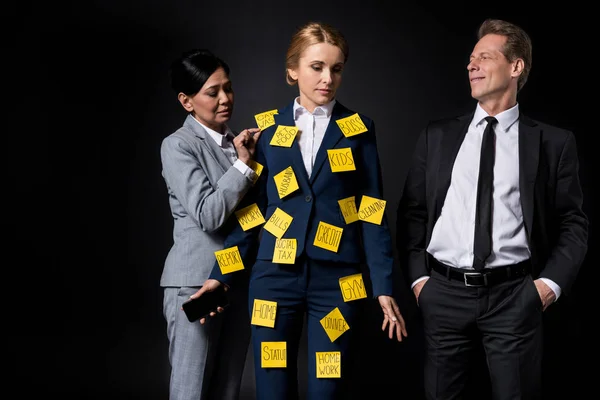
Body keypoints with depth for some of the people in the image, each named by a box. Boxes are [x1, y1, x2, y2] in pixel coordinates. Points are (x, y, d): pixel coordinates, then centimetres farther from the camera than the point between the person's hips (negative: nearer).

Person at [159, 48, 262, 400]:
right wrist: (244, 164, -15)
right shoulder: (178, 145, -8)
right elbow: (208, 213, -18)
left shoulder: (238, 141, 11)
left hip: (240, 280, 6)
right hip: (197, 283, -6)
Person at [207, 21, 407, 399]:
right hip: (275, 276, 1)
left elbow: (372, 212, 1)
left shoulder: (359, 129, 4)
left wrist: (383, 286, -4)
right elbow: (252, 208, 8)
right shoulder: (268, 128, 7)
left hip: (335, 280, -1)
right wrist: (221, 276, 3)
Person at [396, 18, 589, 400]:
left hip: (513, 295, -2)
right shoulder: (437, 136, 9)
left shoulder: (554, 142, 4)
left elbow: (573, 222, 4)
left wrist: (550, 282, -7)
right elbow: (412, 211, 11)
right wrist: (417, 276, 3)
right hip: (444, 293, 2)